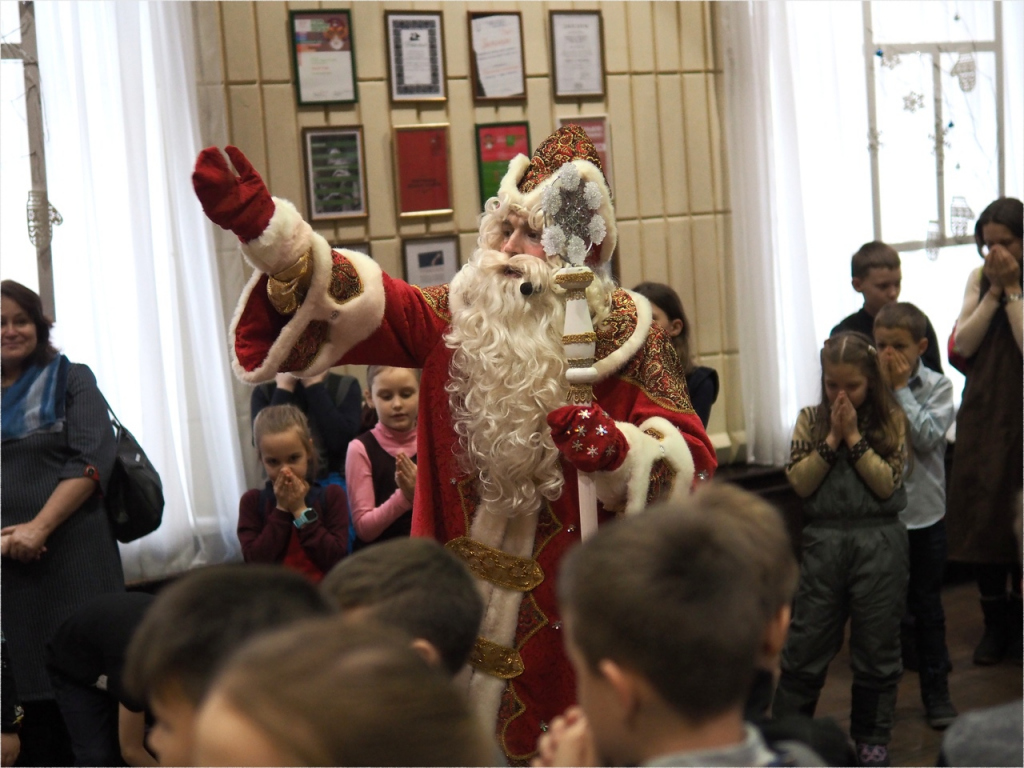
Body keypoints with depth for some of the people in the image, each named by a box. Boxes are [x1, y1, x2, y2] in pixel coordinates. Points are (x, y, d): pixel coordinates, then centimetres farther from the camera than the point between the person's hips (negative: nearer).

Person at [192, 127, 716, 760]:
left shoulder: (625, 331, -7)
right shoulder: (460, 314, -2)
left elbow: (692, 461, -9)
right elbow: (352, 301, -17)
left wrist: (617, 448, -29)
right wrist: (266, 228, -33)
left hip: (572, 605, -2)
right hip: (460, 596, 2)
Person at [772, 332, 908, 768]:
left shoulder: (890, 421, 1)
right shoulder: (811, 420, 5)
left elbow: (887, 483, -10)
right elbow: (799, 483, -5)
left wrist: (854, 436, -12)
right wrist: (832, 439, -11)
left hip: (880, 544, -1)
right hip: (824, 541, 1)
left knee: (876, 650, 9)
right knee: (805, 648, 4)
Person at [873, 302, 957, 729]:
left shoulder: (938, 386, -4)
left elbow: (928, 436, -18)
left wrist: (900, 389, -16)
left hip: (924, 513, 0)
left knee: (926, 606, 10)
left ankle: (936, 691, 21)